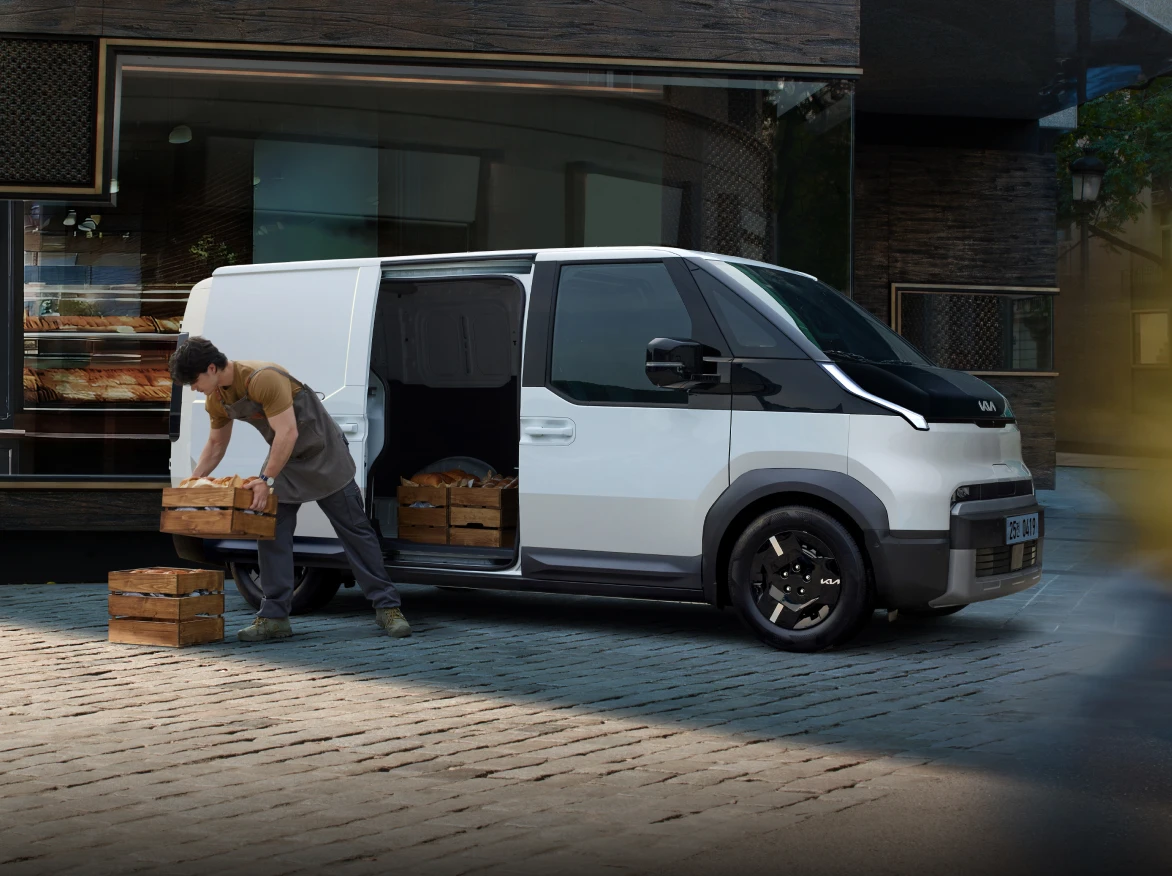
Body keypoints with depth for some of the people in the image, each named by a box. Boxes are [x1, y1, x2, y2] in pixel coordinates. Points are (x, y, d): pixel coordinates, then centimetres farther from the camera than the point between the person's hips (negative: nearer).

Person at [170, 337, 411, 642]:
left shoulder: (263, 379, -30)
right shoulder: (217, 400, -3)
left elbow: (288, 433, -32)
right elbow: (216, 444, 14)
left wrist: (267, 481, -31)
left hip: (323, 454, -8)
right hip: (283, 458, 8)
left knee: (355, 531, -2)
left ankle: (387, 607, 3)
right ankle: (274, 617, 0)